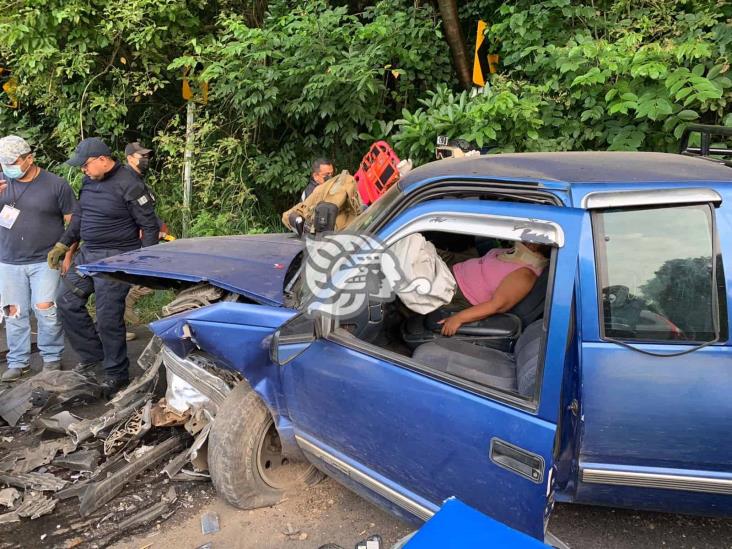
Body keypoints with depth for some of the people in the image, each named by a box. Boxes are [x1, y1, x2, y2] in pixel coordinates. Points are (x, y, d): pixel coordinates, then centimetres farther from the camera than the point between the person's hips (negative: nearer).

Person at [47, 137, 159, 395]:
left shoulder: (129, 185, -16)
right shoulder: (89, 180, 8)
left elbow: (149, 226, -13)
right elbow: (79, 215, 20)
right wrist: (62, 244, 16)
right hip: (87, 253, 9)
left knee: (108, 317, -5)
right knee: (67, 301, 9)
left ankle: (116, 373, 12)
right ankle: (92, 355, 24)